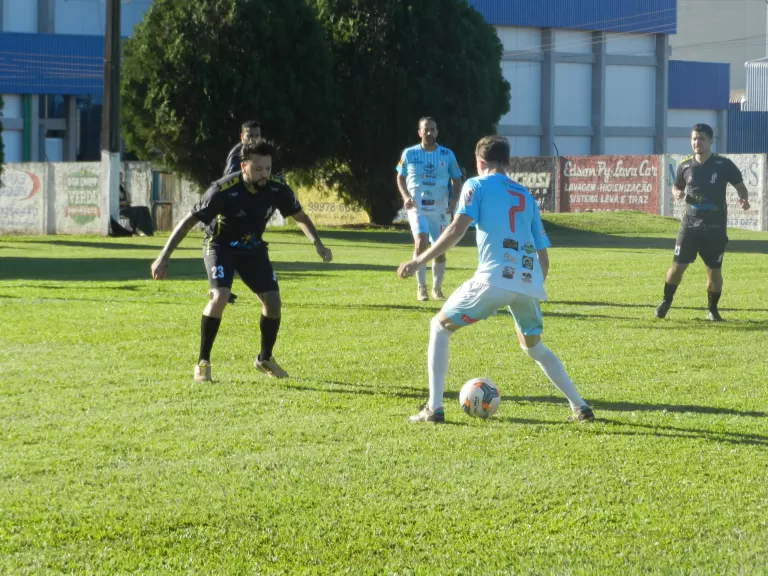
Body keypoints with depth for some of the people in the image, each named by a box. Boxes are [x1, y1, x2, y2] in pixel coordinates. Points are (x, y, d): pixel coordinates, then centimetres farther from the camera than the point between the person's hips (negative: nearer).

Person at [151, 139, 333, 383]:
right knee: (220, 297, -27)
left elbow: (300, 216, 2)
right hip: (220, 246, -4)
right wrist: (164, 257, -28)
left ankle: (265, 359, 19)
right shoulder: (224, 190, -30)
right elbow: (189, 221, -25)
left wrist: (317, 244, -15)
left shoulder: (276, 191, -18)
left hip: (253, 248, 4)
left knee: (273, 301, -6)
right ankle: (203, 363, -13)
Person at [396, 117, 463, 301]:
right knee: (421, 243, -20)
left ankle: (437, 288, 21)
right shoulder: (409, 154, 0)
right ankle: (421, 287, -9)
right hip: (417, 207, -1)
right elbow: (400, 178, 11)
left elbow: (457, 180, 8)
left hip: (440, 209, 1)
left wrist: (453, 200, -9)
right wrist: (406, 197, -7)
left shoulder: (447, 155, 0)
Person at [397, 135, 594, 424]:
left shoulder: (477, 185, 10)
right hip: (529, 282, 5)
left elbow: (457, 229, -6)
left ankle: (434, 408, 4)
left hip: (494, 279, -5)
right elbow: (543, 257, 22)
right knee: (533, 346, 30)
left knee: (439, 328, 14)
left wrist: (419, 262, -3)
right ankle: (580, 407, 21)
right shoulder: (526, 197, 25)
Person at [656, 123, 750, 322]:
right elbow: (676, 187, 18)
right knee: (678, 265, -3)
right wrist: (678, 193, -6)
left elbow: (740, 185, 3)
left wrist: (743, 199, -18)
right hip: (690, 224, 2)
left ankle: (712, 309, 21)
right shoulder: (685, 166, 2)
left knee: (714, 270, 1)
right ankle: (666, 301, 19)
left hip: (716, 227, -1)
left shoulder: (724, 165, -6)